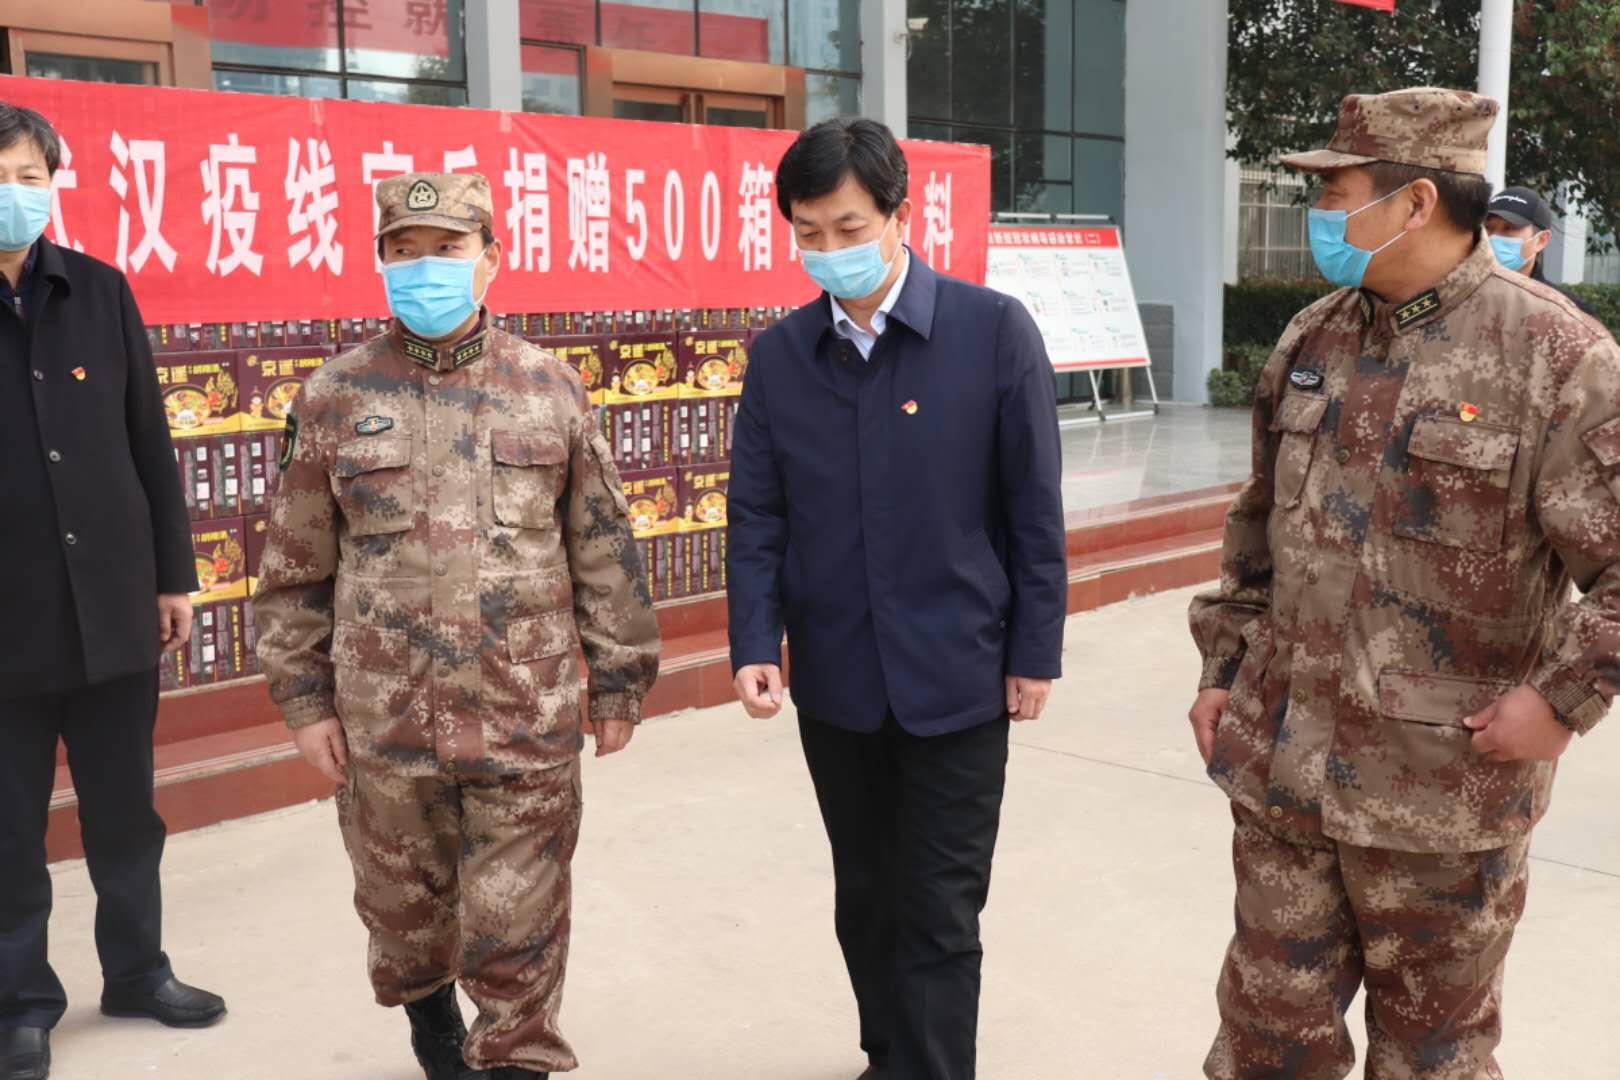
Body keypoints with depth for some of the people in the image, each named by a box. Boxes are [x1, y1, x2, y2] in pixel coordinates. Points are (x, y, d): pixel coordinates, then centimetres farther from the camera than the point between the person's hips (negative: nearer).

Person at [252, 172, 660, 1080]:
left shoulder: (549, 388, 0)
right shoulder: (337, 397, 0)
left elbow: (605, 551, 2)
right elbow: (296, 568, 5)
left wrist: (620, 682, 3)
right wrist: (305, 697, 3)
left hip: (528, 718, -1)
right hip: (383, 721, 2)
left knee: (517, 927, 4)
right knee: (405, 904, 20)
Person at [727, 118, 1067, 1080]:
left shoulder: (994, 330, -8)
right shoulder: (780, 356, 2)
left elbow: (1035, 507, -6)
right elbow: (757, 515, 2)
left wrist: (1036, 651, -5)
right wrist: (755, 641, -9)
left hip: (956, 677, -4)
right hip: (835, 681, 4)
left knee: (940, 915, 4)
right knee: (866, 900, 19)